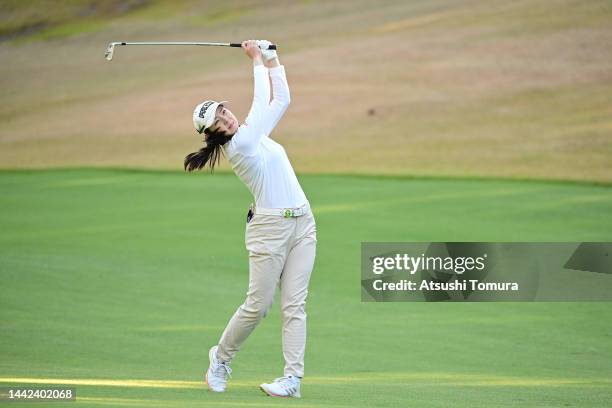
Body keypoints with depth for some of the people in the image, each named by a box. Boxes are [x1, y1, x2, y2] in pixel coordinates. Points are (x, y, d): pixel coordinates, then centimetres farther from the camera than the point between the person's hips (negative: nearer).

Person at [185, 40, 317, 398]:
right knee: (258, 305, -1)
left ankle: (293, 378, -3)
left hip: (302, 224, 7)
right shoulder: (239, 146, -11)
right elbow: (262, 102, -7)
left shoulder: (256, 135, 13)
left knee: (295, 304, 0)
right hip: (270, 227, -7)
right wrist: (258, 61, 3)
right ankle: (221, 358, 22)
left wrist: (271, 60, 12)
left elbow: (281, 100, 16)